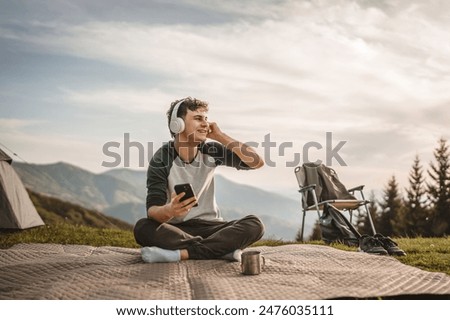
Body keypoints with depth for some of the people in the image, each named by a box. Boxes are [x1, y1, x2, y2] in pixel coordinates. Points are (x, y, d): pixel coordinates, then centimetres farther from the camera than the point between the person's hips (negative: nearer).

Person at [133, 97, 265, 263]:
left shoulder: (211, 151, -1)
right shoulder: (161, 159, -11)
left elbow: (257, 162, -8)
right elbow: (152, 209, -21)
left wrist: (221, 136, -11)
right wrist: (169, 210, -45)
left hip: (209, 226, 2)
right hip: (175, 229, -2)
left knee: (254, 225, -24)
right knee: (142, 228, -34)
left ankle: (181, 253, -32)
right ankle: (223, 249, -30)